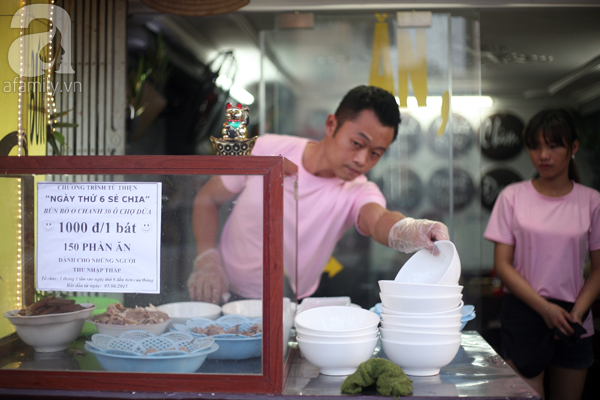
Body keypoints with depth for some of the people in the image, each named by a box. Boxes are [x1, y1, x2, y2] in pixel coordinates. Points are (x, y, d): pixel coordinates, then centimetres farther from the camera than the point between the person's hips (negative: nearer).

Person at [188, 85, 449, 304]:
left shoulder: (358, 193, -13)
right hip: (225, 297, -1)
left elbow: (378, 220, -37)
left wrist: (410, 231, -60)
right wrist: (206, 260, -12)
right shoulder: (268, 150, -10)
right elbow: (207, 198, 2)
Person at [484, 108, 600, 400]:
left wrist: (577, 312, -11)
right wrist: (545, 308, -12)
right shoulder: (513, 196, 0)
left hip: (573, 319, 2)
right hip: (523, 313, -1)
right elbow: (502, 264, -3)